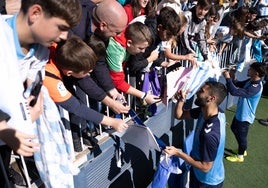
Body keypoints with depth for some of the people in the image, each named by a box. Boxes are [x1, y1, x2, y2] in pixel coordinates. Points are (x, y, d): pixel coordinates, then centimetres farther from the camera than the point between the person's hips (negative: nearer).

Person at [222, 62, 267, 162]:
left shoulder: (255, 88, -35)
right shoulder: (250, 81, -5)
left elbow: (234, 91, -43)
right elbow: (238, 84, 10)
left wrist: (228, 78, -33)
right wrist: (233, 78, -11)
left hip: (245, 116, -10)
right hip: (240, 113, 10)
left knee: (241, 136, 11)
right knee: (234, 128, 28)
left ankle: (240, 156, 35)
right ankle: (243, 150, 48)